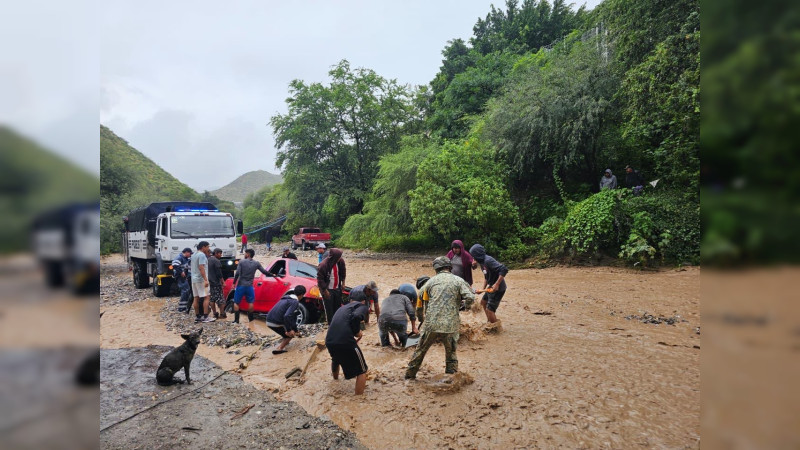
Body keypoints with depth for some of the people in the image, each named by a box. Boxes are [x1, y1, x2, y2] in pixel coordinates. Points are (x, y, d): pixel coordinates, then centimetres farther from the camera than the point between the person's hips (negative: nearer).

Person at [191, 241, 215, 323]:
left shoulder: (193, 255, 16)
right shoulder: (202, 255, -13)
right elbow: (201, 268, -22)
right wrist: (206, 280, -24)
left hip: (194, 279, 9)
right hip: (201, 279, -9)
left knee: (196, 298, 10)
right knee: (206, 297, -7)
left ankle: (197, 316, 13)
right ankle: (205, 317, -10)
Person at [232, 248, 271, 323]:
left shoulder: (241, 262, -6)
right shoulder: (256, 263, 2)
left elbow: (237, 273, -11)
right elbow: (264, 271, 6)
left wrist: (234, 283, -3)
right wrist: (272, 275, 21)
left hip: (240, 286, -2)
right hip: (249, 286, 2)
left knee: (236, 303, 6)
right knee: (250, 302, 12)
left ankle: (236, 320, 3)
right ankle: (250, 318, 15)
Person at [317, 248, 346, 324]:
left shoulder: (340, 261, -9)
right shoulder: (323, 265, -26)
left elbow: (343, 270, 11)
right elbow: (320, 279, -19)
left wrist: (343, 281, 7)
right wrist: (325, 290, -17)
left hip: (337, 289, 6)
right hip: (328, 290, -6)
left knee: (338, 307, 16)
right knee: (329, 309, 2)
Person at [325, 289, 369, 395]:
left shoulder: (343, 308, 29)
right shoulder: (362, 306, 8)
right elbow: (356, 316, -15)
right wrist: (357, 332, 1)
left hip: (329, 341, 8)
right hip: (345, 342, -7)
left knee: (336, 359, 40)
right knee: (361, 371, 10)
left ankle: (335, 379, 64)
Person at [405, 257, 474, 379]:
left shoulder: (431, 281, 6)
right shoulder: (458, 281, 1)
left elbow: (420, 299, 12)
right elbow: (470, 298, -10)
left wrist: (420, 316, 28)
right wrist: (464, 304, 13)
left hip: (431, 324, 1)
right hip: (450, 325, -1)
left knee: (420, 350, 17)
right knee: (451, 353, 19)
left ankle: (410, 375, 27)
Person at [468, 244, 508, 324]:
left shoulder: (488, 260, -24)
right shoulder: (482, 262, 6)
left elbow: (504, 269, -31)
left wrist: (497, 284, -31)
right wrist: (483, 288, 6)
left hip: (498, 288, -11)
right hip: (491, 287, 11)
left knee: (489, 310, -9)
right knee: (483, 302, 25)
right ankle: (490, 323, 39)